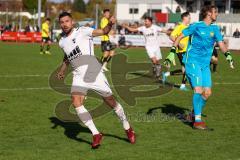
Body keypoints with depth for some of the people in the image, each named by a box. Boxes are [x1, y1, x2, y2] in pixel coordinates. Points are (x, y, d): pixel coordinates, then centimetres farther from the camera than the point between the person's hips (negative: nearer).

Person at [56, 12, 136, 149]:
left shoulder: (82, 31, -6)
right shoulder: (62, 42, 13)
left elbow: (103, 31, -15)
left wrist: (110, 24, -34)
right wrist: (62, 71, 30)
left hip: (93, 71, -4)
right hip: (78, 75, 4)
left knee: (111, 101, 4)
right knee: (76, 101, -19)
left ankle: (128, 129, 26)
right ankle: (96, 134, -13)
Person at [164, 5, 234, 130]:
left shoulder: (215, 29, 12)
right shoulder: (196, 26, -1)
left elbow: (221, 44, 7)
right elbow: (180, 37, 3)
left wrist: (227, 54, -13)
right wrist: (172, 52, -5)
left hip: (205, 64, 6)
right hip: (192, 61, -6)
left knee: (207, 92, 1)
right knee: (198, 90, -16)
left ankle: (195, 114, 22)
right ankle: (197, 120, -11)